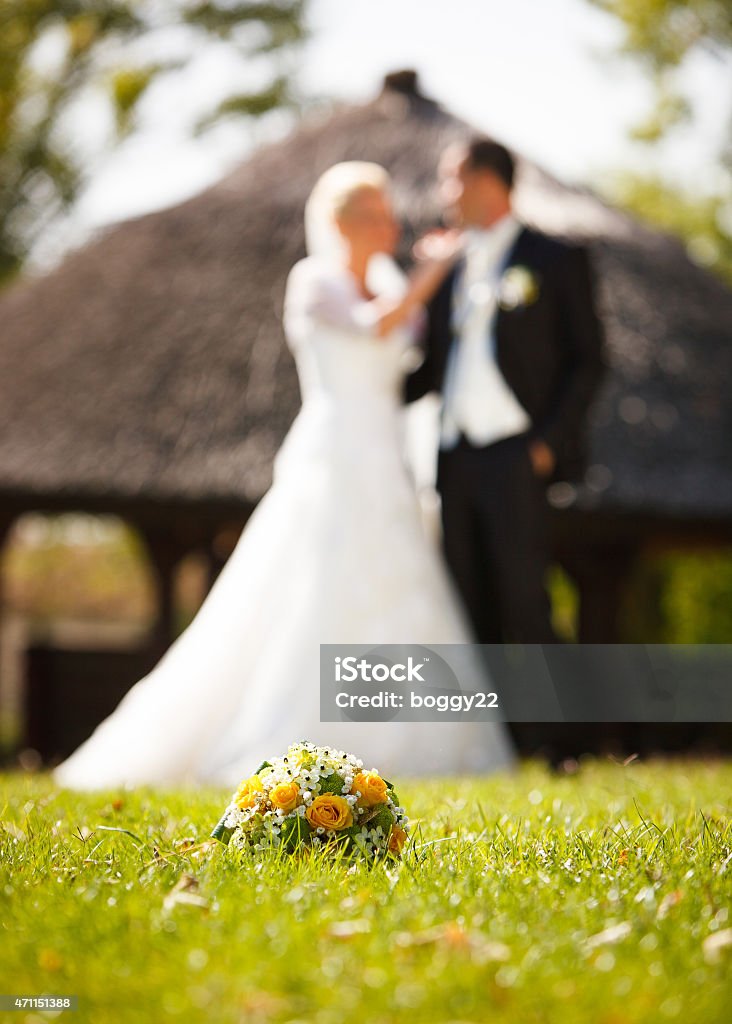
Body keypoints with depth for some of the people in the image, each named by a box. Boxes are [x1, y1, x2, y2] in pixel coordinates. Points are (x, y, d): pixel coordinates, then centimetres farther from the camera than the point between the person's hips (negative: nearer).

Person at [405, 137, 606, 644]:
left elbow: (588, 359, -3)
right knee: (472, 609, 6)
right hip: (456, 459, 6)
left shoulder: (557, 260, 0)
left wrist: (550, 440, -11)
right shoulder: (451, 269, 18)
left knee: (524, 601, -10)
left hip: (516, 456, -6)